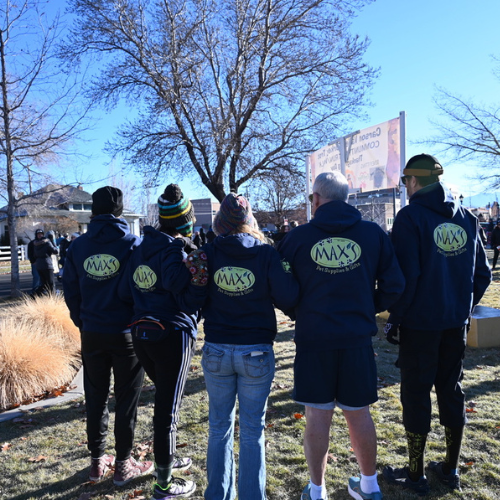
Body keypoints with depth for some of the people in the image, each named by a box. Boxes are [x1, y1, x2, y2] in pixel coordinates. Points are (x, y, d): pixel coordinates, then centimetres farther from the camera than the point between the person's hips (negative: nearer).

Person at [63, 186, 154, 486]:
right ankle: (124, 465, 19)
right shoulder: (133, 244, -10)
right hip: (126, 334, -3)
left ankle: (98, 461, 28)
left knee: (95, 398, 16)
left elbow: (70, 291, 6)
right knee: (126, 399, 9)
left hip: (92, 334, 4)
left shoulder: (78, 246, 1)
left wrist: (83, 323, 16)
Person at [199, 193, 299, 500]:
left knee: (220, 427, 18)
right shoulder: (266, 254, -10)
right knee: (252, 431, 11)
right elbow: (288, 298, -10)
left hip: (216, 352, 2)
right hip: (257, 353, -2)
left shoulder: (208, 253, -6)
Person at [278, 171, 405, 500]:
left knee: (317, 416, 9)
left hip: (313, 338, -1)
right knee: (359, 413, 16)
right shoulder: (373, 233, -2)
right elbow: (394, 285, 0)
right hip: (358, 338, 2)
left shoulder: (297, 238, -5)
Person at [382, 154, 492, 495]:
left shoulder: (411, 216, -12)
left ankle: (416, 475, 18)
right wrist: (464, 307, 17)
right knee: (451, 390, 17)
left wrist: (394, 317, -8)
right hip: (456, 324, 6)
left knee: (416, 394, 6)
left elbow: (406, 274, -18)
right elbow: (482, 273, 8)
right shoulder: (466, 218, 7)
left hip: (419, 323, -6)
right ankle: (451, 469, 29)